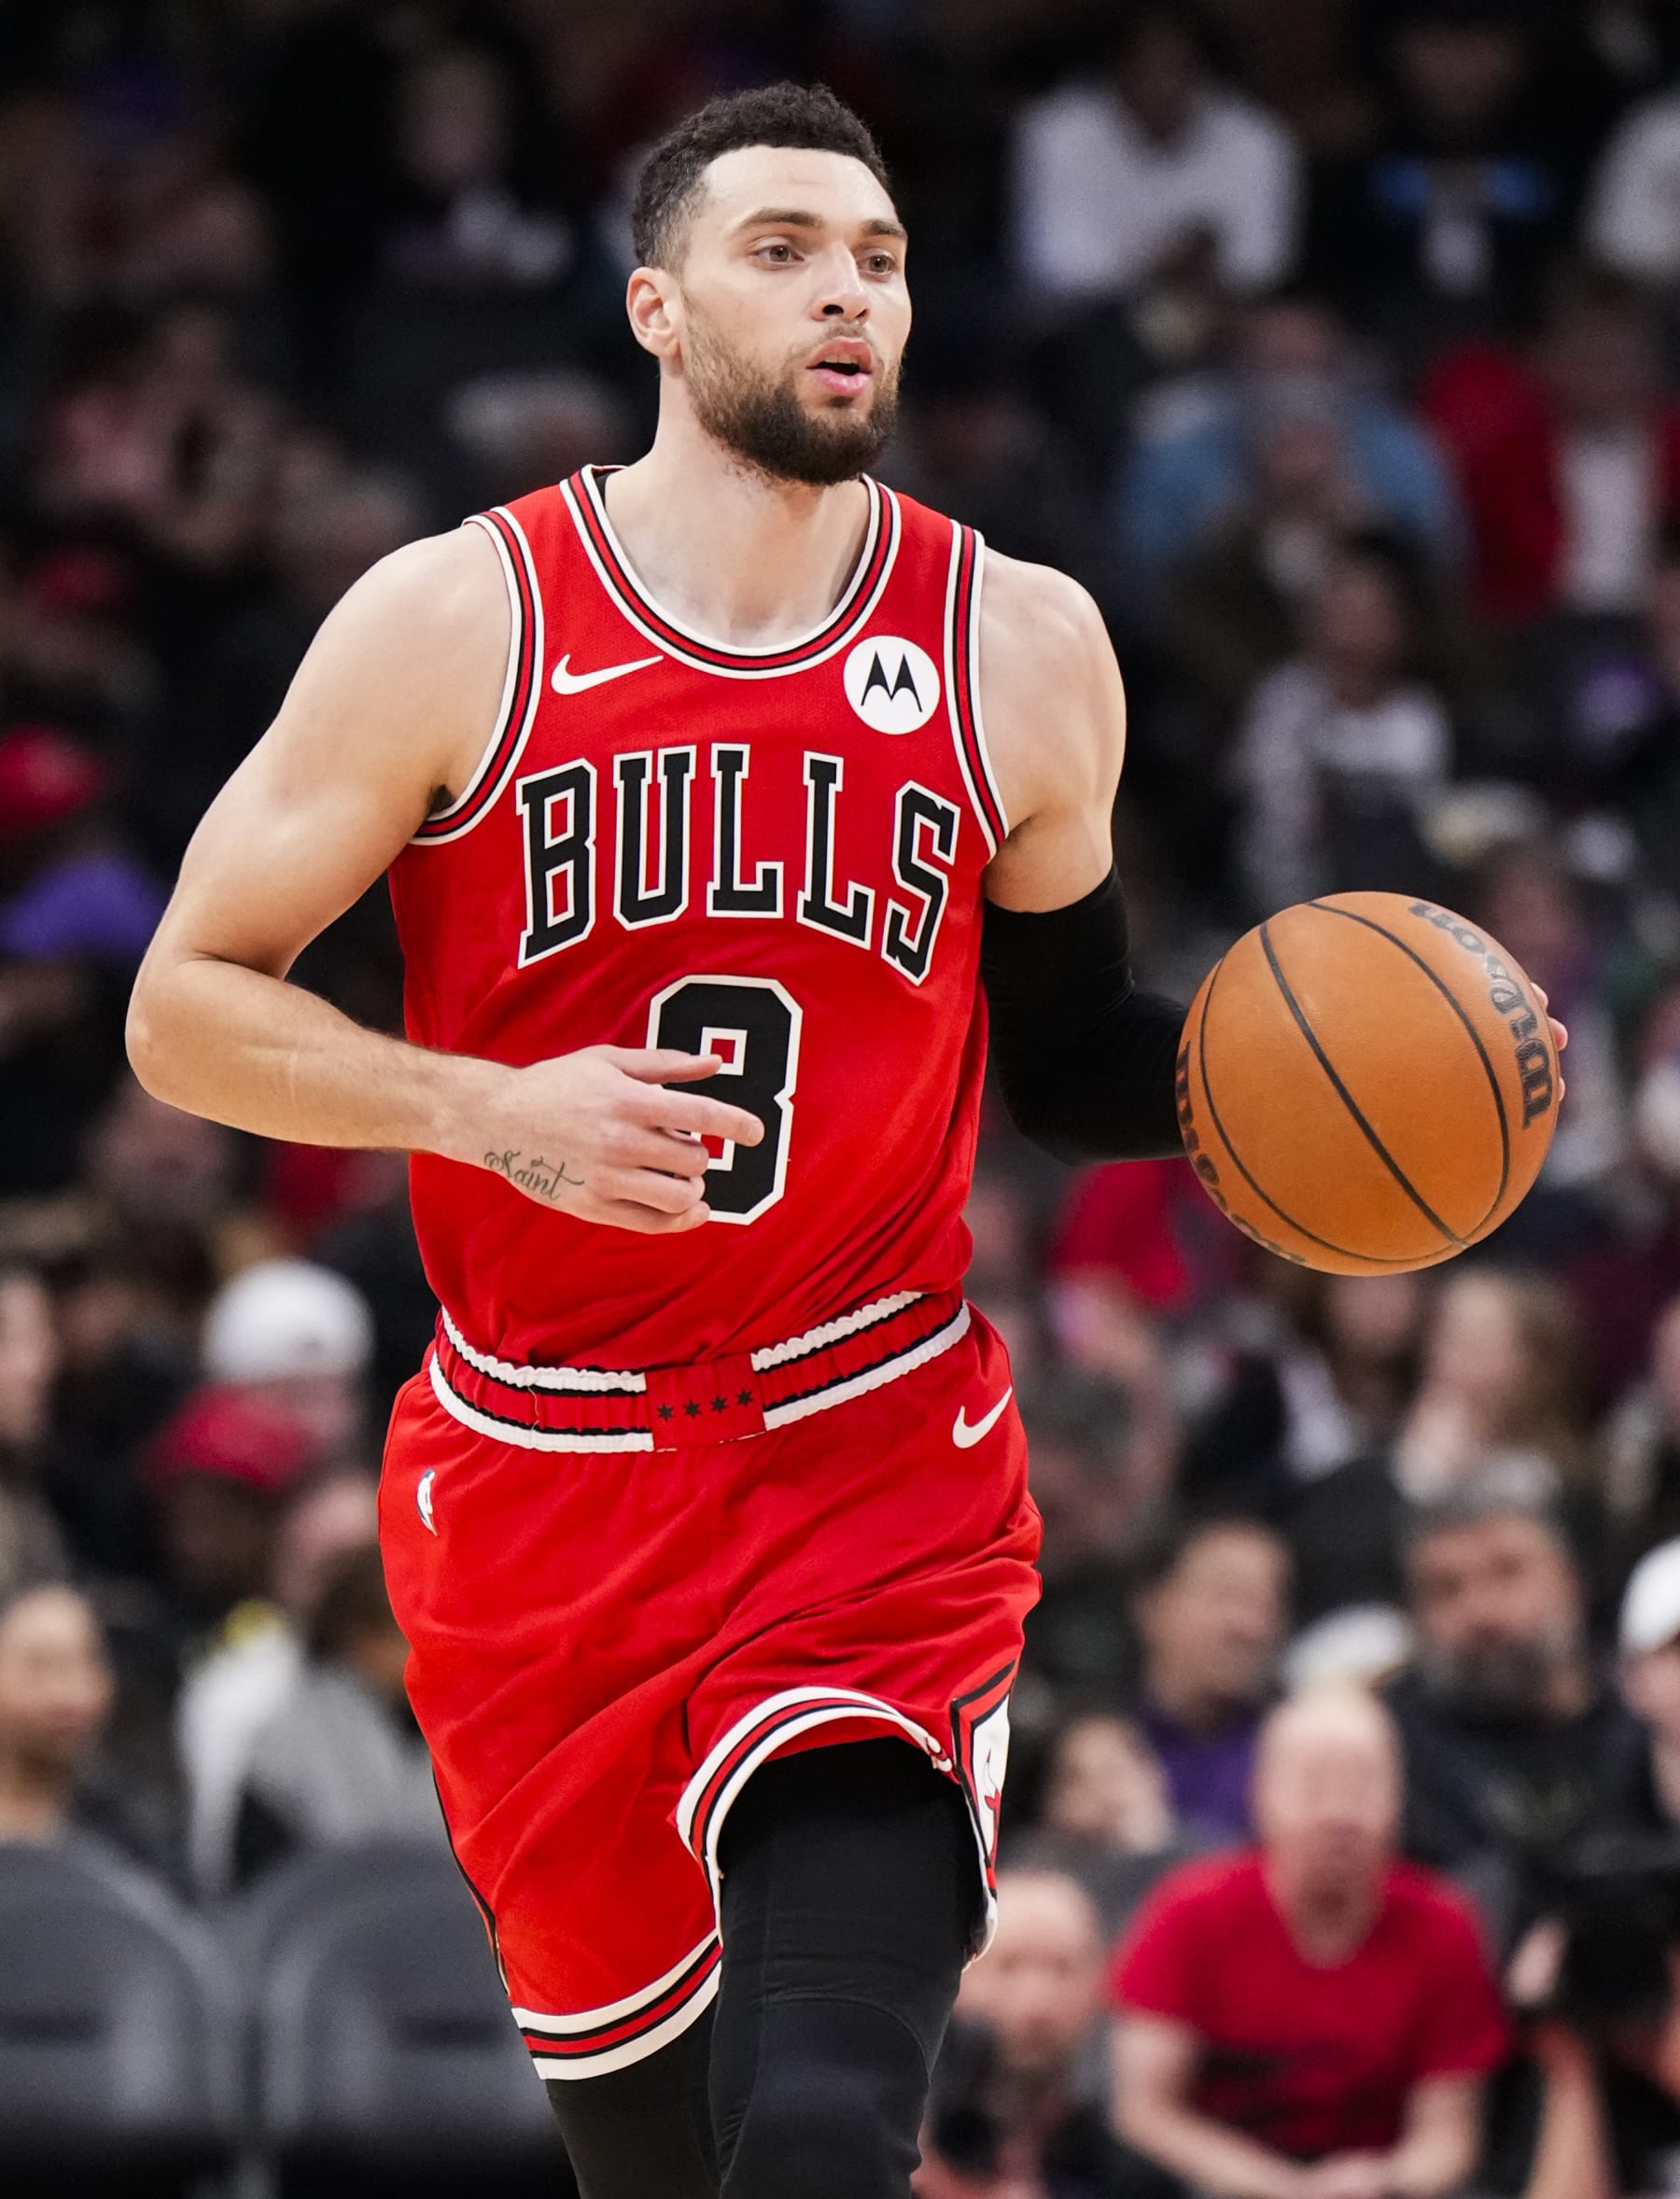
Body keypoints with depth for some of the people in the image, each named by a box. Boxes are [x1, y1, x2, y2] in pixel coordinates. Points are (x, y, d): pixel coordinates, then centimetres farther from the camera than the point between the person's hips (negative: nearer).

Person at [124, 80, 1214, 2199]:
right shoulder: (454, 621, -4)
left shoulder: (1021, 649, 2)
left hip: (881, 1482, 0)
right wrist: (494, 1110, -17)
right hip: (543, 1495, 0)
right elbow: (185, 1004, -2)